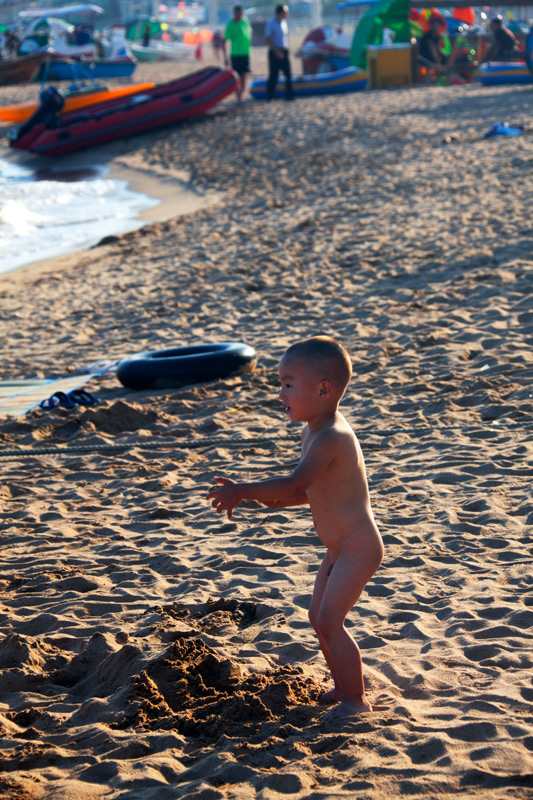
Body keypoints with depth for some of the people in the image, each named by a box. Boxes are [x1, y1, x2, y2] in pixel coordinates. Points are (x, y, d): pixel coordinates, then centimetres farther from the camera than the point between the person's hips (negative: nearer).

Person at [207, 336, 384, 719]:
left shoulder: (331, 438, -25)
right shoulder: (313, 431, 8)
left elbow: (296, 483, -34)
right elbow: (308, 492, 16)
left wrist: (242, 492, -30)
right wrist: (269, 498, 0)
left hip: (358, 547, -10)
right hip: (340, 549, 10)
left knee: (329, 620, -11)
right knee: (319, 617, 16)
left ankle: (356, 700, 0)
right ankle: (345, 686, 30)